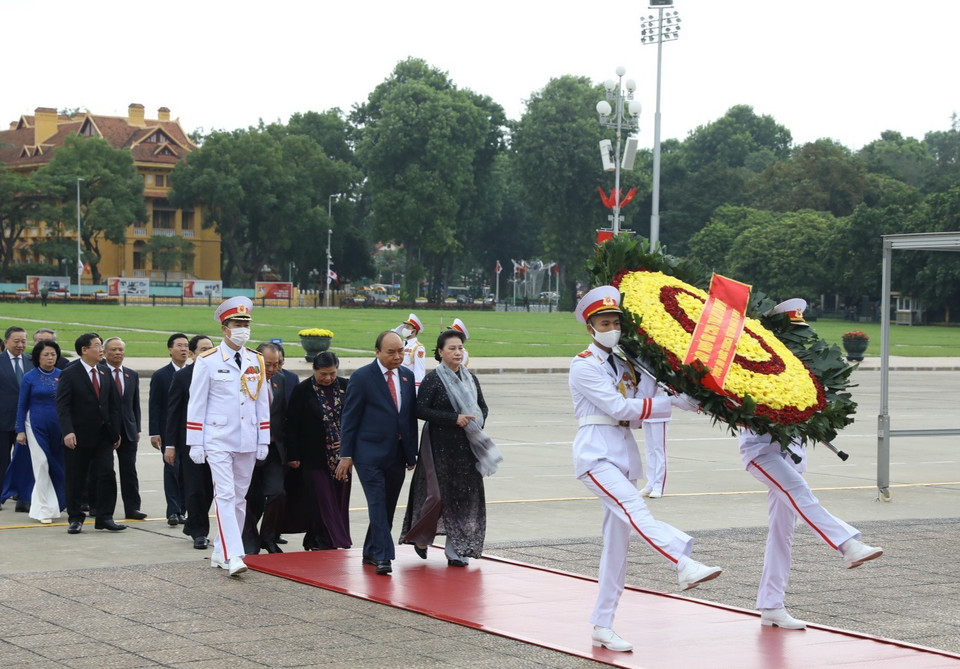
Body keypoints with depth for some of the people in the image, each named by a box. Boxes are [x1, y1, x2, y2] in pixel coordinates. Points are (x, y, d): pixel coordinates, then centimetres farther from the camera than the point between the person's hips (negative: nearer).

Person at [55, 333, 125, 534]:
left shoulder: (105, 374, 10)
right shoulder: (70, 374, -7)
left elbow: (113, 406, 13)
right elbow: (62, 406, -12)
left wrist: (116, 431, 7)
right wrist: (67, 432, -23)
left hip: (103, 435, 4)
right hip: (78, 437, -4)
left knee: (107, 474, -3)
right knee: (76, 479, 4)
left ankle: (105, 517, 4)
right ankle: (75, 518, 15)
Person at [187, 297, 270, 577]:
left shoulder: (257, 361, 8)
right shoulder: (207, 361, -4)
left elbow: (262, 403, 12)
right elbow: (196, 404, -3)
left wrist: (263, 441, 8)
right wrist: (195, 444, -6)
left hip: (248, 443, 5)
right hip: (219, 441, -5)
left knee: (239, 498, 8)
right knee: (225, 496, -12)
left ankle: (220, 553, 18)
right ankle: (233, 556, -18)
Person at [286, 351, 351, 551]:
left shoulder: (346, 386, 3)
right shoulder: (303, 390, -6)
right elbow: (292, 425, -3)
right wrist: (293, 455, -5)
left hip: (341, 453, 3)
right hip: (315, 457, -3)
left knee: (340, 499, 6)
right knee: (321, 499, -5)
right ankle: (323, 541, 1)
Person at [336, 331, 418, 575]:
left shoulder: (407, 376, 9)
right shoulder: (362, 377, -7)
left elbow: (411, 416, 14)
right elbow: (350, 418, -6)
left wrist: (412, 453, 12)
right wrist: (346, 455, -9)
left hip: (397, 454, 6)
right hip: (370, 453, -6)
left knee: (388, 507, 11)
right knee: (377, 504, -12)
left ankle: (371, 552, 24)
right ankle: (382, 557, -14)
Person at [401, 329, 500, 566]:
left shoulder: (470, 379, 11)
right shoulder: (432, 380, -7)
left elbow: (482, 406, 20)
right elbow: (421, 410, -14)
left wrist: (477, 422, -3)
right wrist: (454, 419, -19)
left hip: (466, 447, 5)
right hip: (440, 446, -5)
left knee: (465, 495, 1)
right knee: (438, 493, -6)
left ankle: (456, 550, 7)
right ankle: (421, 538, 18)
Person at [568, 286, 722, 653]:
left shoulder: (624, 364, 17)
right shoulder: (584, 365, -5)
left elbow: (637, 406, 3)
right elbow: (619, 408, -13)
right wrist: (674, 402, -13)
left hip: (625, 455, 8)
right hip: (596, 453, -8)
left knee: (618, 541, 5)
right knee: (634, 508, -31)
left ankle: (602, 626, 10)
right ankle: (684, 564, -52)